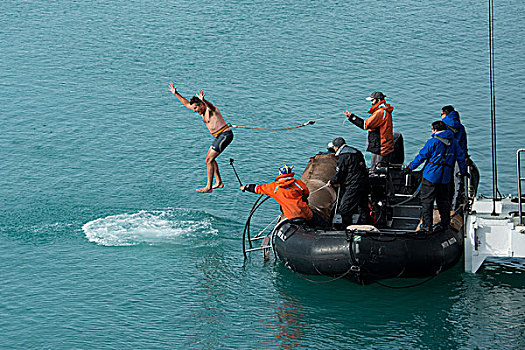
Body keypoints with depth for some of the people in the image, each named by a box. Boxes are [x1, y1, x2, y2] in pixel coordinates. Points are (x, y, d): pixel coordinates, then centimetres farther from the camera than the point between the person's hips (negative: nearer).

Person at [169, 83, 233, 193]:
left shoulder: (211, 110, -15)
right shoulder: (202, 111, 12)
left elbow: (210, 106, -42)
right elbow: (187, 104, 24)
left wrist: (203, 100, -63)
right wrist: (176, 94, 23)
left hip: (225, 135, -10)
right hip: (219, 136, 10)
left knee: (209, 159, -12)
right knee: (210, 158, 19)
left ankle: (208, 187, -11)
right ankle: (219, 182, 25)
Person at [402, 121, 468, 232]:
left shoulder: (433, 142, -11)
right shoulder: (453, 142, 7)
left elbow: (421, 156, -8)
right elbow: (461, 156, 13)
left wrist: (409, 168, 1)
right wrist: (463, 172, 25)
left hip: (431, 176, -6)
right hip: (445, 177, 6)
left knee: (426, 200, 2)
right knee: (443, 201, 16)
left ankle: (427, 226, 0)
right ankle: (445, 225, 19)